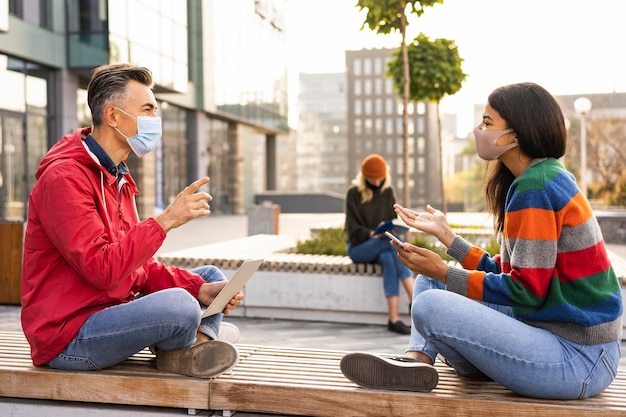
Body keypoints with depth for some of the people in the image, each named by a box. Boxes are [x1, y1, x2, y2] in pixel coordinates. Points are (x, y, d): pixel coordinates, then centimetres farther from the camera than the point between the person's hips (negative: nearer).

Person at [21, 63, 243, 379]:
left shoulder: (117, 177, 13)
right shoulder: (64, 177, -17)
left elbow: (139, 268, 9)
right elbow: (102, 270, -27)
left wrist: (200, 288, -5)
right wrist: (165, 220, -24)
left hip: (111, 309, 10)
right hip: (68, 336, -10)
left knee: (211, 276, 11)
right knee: (179, 305, -32)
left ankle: (196, 342, -16)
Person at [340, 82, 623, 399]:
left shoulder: (534, 188, -18)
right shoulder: (545, 179, 12)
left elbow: (526, 290, -19)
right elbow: (506, 271, 12)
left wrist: (444, 272, -15)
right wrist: (445, 234, 12)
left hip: (578, 359, -10)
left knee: (430, 306, -28)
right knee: (429, 281, 12)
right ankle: (416, 359, -9)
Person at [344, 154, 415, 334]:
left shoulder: (388, 192, 9)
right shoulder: (354, 193, -4)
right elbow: (353, 229, -8)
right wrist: (372, 234, -27)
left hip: (383, 244, 3)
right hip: (358, 246, -3)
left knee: (389, 259, -34)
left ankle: (394, 319, -39)